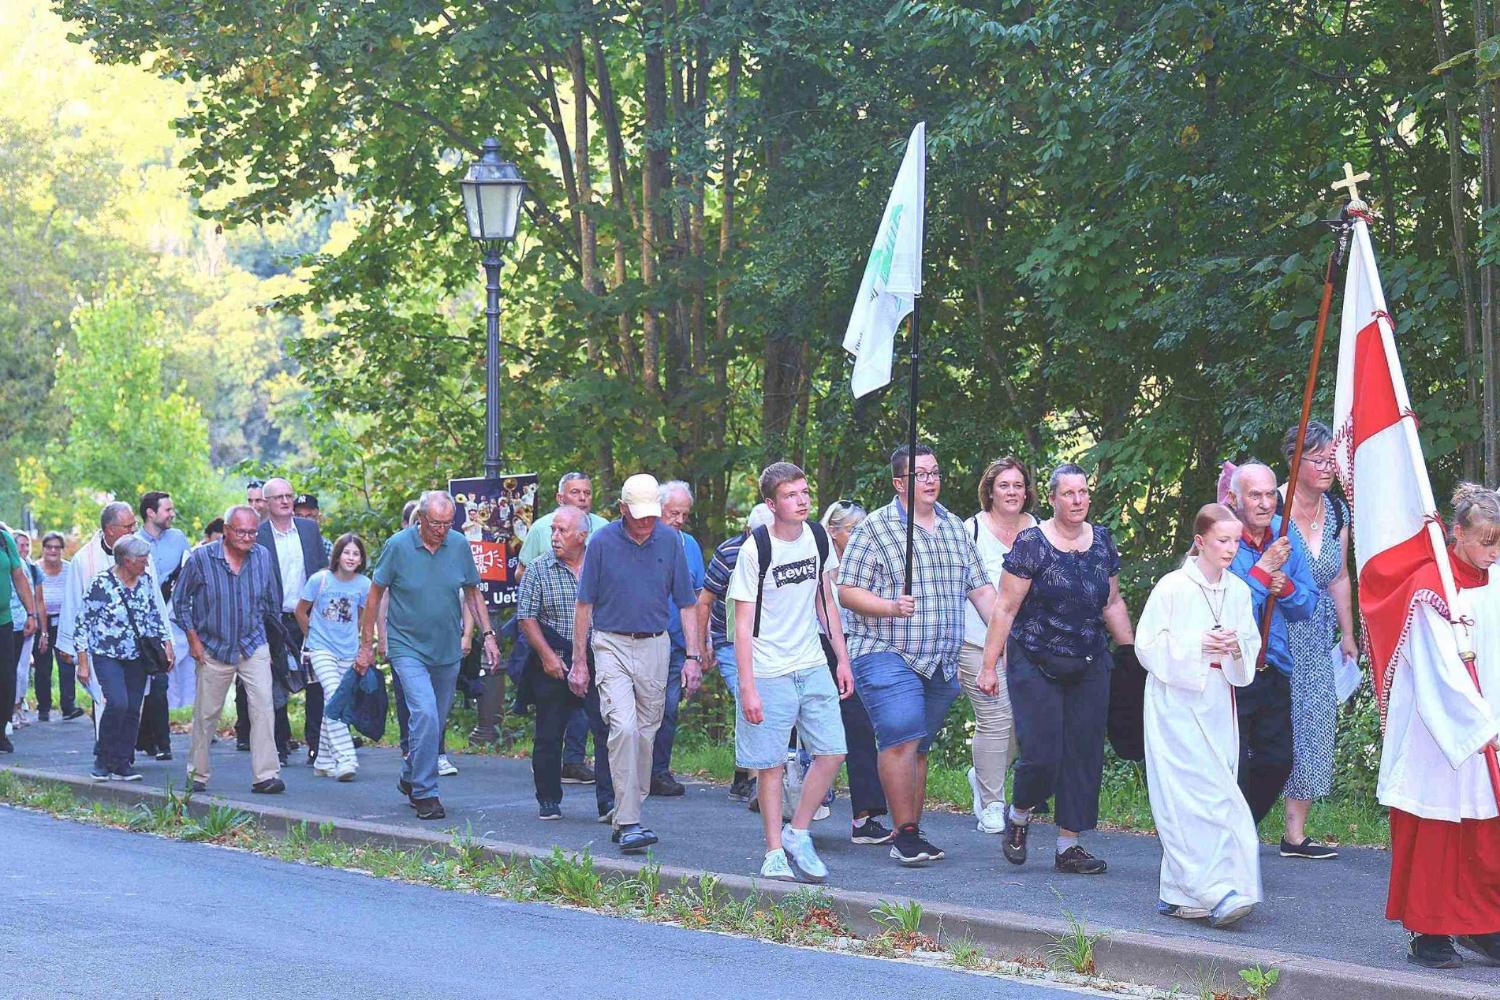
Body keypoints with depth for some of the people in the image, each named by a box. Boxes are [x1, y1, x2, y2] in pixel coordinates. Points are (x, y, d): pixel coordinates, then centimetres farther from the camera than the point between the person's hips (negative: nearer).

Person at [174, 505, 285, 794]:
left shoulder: (263, 557, 1)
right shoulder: (201, 557, -8)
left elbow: (273, 602, 13)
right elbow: (180, 599, 1)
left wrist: (270, 639, 14)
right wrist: (193, 639, -1)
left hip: (254, 647, 1)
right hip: (214, 649, -1)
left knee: (263, 705, -13)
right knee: (207, 714, 7)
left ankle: (265, 776, -14)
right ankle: (197, 774, 22)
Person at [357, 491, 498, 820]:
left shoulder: (459, 545, -2)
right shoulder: (398, 546, -11)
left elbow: (472, 592, 10)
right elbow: (375, 594, -2)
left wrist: (488, 634, 2)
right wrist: (366, 646, -1)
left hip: (447, 650, 4)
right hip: (408, 647, -4)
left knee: (437, 722, 13)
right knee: (425, 714, -20)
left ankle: (410, 778, 36)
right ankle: (424, 793, -11)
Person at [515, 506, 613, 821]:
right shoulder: (539, 569, 2)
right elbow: (526, 617, 0)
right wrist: (547, 655, -9)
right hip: (553, 662, 0)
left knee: (607, 727, -11)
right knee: (549, 734, 6)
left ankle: (608, 801, -11)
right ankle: (548, 801, 20)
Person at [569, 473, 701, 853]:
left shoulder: (669, 540, 1)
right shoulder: (602, 542, -6)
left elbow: (686, 603, 6)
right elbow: (584, 605, 0)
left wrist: (693, 656, -1)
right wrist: (579, 662, -1)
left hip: (655, 647, 3)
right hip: (612, 645, -3)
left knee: (645, 734, 8)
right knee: (624, 727, -17)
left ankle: (626, 817, 21)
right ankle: (629, 822, -18)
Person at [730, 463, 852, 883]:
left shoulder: (817, 538, 5)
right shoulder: (756, 550, -12)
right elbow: (744, 623, -10)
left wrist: (842, 659, 13)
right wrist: (747, 687, -15)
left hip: (814, 668, 5)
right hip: (769, 674, -5)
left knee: (832, 753, 1)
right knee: (771, 764, 0)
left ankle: (797, 835, 16)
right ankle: (775, 852, 11)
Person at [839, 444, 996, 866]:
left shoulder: (954, 528, 15)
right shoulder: (876, 528, -3)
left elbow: (980, 589, 17)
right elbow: (847, 590, -6)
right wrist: (891, 607, -22)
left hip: (941, 664, 6)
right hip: (887, 655, -6)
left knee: (919, 748, 9)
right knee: (902, 740, -15)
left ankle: (912, 832, 14)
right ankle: (905, 834, -9)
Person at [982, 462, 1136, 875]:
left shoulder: (1102, 541, 8)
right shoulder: (1031, 544, -8)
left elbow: (1113, 604, 18)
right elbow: (1005, 609, -7)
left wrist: (1133, 651, 15)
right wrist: (989, 666, -9)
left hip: (1089, 667, 5)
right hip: (1036, 666, -5)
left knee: (1084, 754, 2)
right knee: (1042, 755, -11)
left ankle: (1069, 845, 11)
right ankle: (1017, 815, 19)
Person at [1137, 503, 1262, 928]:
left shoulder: (1238, 590, 8)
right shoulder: (1173, 586, -8)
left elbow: (1253, 643, 15)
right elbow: (1147, 644, -6)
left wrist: (1237, 647, -7)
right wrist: (1197, 644, -17)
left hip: (1217, 703, 5)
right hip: (1177, 701, -5)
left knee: (1188, 800, 5)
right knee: (1197, 795, -13)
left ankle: (1178, 894, 11)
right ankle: (1214, 890, -17)